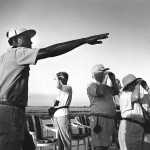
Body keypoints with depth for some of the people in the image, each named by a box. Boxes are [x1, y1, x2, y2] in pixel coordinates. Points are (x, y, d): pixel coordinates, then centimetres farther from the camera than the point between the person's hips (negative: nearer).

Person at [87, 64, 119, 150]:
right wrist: (105, 78, -11)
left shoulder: (106, 87, 21)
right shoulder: (91, 86, -5)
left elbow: (116, 92, 31)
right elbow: (100, 92, -23)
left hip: (110, 120, 8)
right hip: (99, 120, -8)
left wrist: (113, 80, 16)